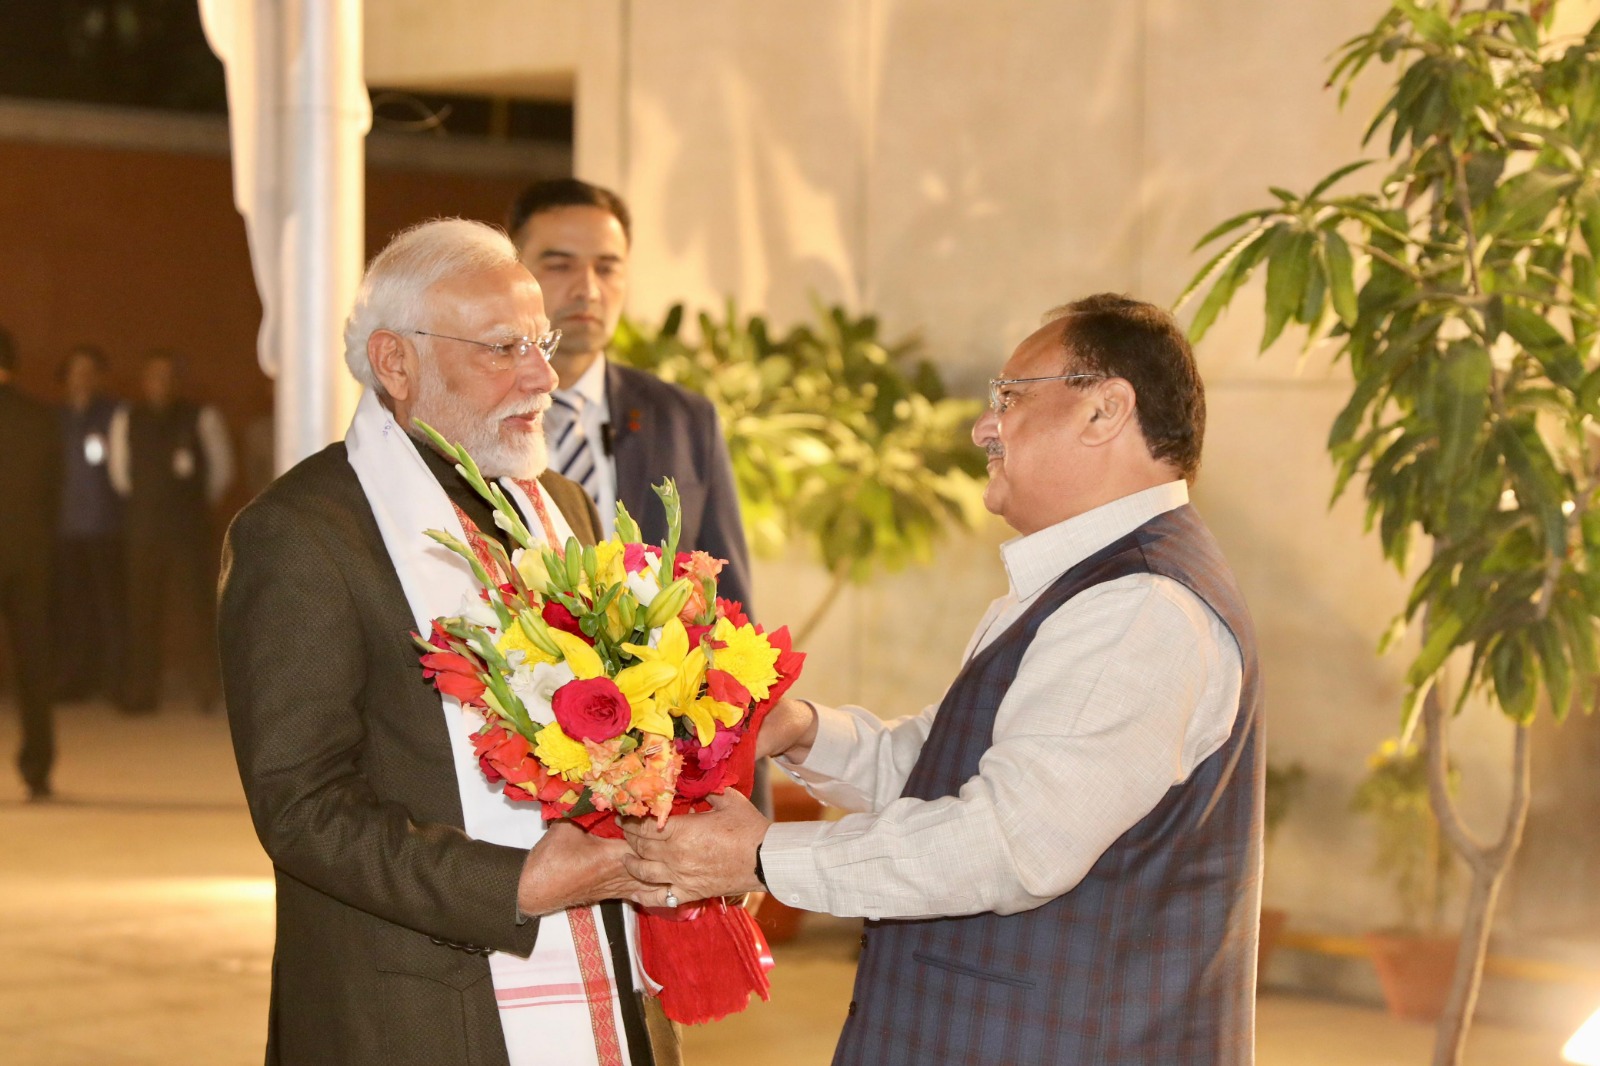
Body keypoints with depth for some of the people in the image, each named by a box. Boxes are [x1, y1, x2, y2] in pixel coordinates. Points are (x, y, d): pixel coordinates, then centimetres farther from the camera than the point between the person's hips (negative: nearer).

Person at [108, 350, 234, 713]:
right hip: (143, 530, 3)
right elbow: (119, 469, 18)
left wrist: (200, 502, 9)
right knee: (143, 614, 5)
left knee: (195, 610, -5)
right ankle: (140, 693, 11)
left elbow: (221, 467, 6)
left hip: (189, 529, -3)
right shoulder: (126, 419, 7)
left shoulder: (200, 417, -2)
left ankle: (207, 691, 3)